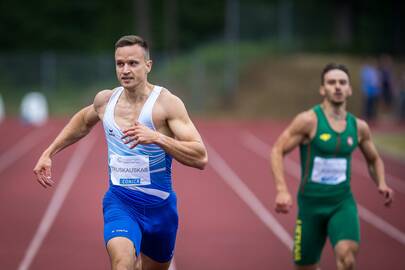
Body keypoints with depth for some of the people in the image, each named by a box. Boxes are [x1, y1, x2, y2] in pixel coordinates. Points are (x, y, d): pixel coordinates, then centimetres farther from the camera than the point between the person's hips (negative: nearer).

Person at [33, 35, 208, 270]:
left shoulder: (167, 103, -14)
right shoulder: (105, 100, -1)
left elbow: (201, 158, -22)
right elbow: (83, 122, 25)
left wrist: (156, 137, -34)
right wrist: (49, 153, 20)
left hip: (160, 204, -1)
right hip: (119, 201, 1)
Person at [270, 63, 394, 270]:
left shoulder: (359, 127, 3)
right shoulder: (309, 120, -10)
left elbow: (374, 160, 20)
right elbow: (277, 151, -11)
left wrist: (381, 184, 0)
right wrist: (282, 190, -23)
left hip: (343, 203, 2)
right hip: (311, 203, -1)